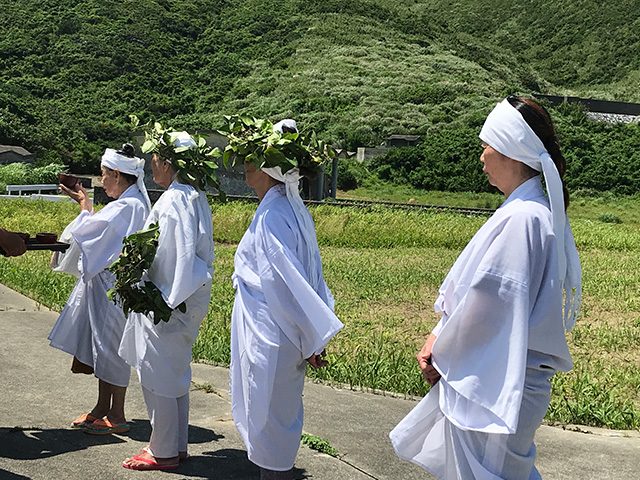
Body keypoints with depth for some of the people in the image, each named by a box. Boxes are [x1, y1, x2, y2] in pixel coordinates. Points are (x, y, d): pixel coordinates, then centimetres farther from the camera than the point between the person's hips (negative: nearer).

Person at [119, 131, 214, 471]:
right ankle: (177, 445, 27)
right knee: (176, 373, 17)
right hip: (189, 299, 10)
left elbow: (179, 254, -23)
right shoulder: (196, 198, 8)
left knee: (157, 374, 2)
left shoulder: (172, 201, -19)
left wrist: (167, 301, -18)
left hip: (165, 301, -9)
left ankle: (163, 452, 12)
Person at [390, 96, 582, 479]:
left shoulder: (522, 218, -25)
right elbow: (479, 290, 11)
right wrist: (441, 336, 4)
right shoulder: (536, 209, 8)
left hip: (494, 385, -9)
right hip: (495, 374, 9)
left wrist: (441, 355, -9)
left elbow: (487, 302, -23)